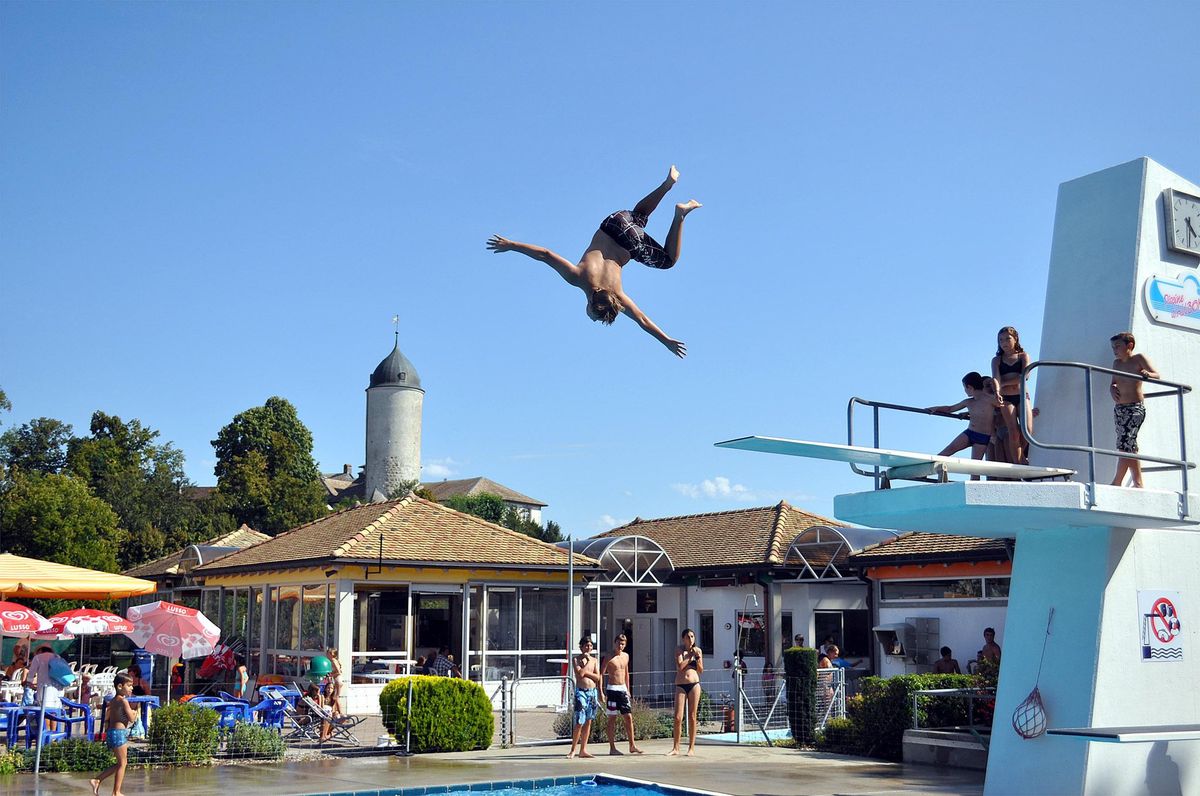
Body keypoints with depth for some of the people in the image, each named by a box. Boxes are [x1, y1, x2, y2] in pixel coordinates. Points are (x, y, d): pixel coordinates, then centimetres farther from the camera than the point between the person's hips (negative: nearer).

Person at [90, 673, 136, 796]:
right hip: (120, 732, -9)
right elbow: (132, 719, -12)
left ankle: (97, 781, 13)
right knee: (122, 763, 1)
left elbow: (106, 719, 17)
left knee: (121, 763, 18)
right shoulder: (123, 700, -11)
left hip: (111, 732, 9)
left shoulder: (113, 701, 15)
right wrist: (134, 712, 7)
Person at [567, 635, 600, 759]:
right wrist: (588, 661, -9)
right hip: (581, 692, -5)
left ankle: (583, 750, 11)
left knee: (588, 722, 6)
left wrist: (585, 672, -10)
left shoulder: (594, 660, 13)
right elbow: (580, 674, -16)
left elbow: (597, 677, 3)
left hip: (593, 692, 5)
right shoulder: (576, 659, 0)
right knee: (579, 722, -10)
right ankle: (573, 750, -2)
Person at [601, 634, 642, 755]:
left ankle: (632, 746, 8)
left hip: (623, 689, 6)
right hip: (612, 689, -6)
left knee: (629, 717, 3)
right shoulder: (609, 658, -8)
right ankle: (612, 748, 4)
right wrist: (601, 692, -15)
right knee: (612, 718, -1)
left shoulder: (626, 656, 11)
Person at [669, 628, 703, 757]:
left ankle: (692, 747, 10)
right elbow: (680, 666, -10)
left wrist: (698, 657, -6)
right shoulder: (679, 650, 2)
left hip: (694, 684, 1)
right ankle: (676, 748, 5)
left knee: (692, 717, 3)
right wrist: (690, 655, -7)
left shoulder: (698, 650, 7)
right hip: (680, 685, -1)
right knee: (678, 717, -4)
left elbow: (701, 671, 7)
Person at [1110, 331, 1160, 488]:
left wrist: (1147, 374, -33)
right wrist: (1112, 388, -4)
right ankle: (1138, 483, 8)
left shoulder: (1139, 359, -3)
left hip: (1135, 408, -7)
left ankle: (1117, 482, -13)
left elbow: (1157, 375, -11)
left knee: (1124, 445, -14)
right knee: (1130, 447, 6)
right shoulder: (1116, 363, 13)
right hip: (1119, 409, 7)